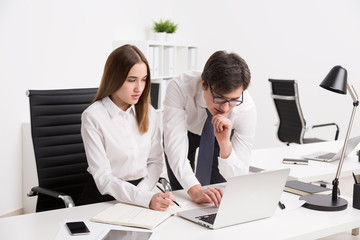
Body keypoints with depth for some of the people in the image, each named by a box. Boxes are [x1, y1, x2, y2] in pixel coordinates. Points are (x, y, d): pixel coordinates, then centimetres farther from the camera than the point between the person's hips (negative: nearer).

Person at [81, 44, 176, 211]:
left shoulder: (148, 112, 7)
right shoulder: (93, 117, -10)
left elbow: (155, 161, 8)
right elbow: (103, 178, -14)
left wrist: (140, 192, -11)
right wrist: (147, 199, -26)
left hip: (141, 191, 4)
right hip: (104, 197, -3)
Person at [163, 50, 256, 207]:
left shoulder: (246, 108, -37)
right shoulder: (179, 88, -41)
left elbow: (238, 178, -33)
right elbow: (175, 144, -46)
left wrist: (225, 143, -51)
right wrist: (194, 190, -59)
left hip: (221, 135, 1)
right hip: (184, 130, -1)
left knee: (218, 187, -6)